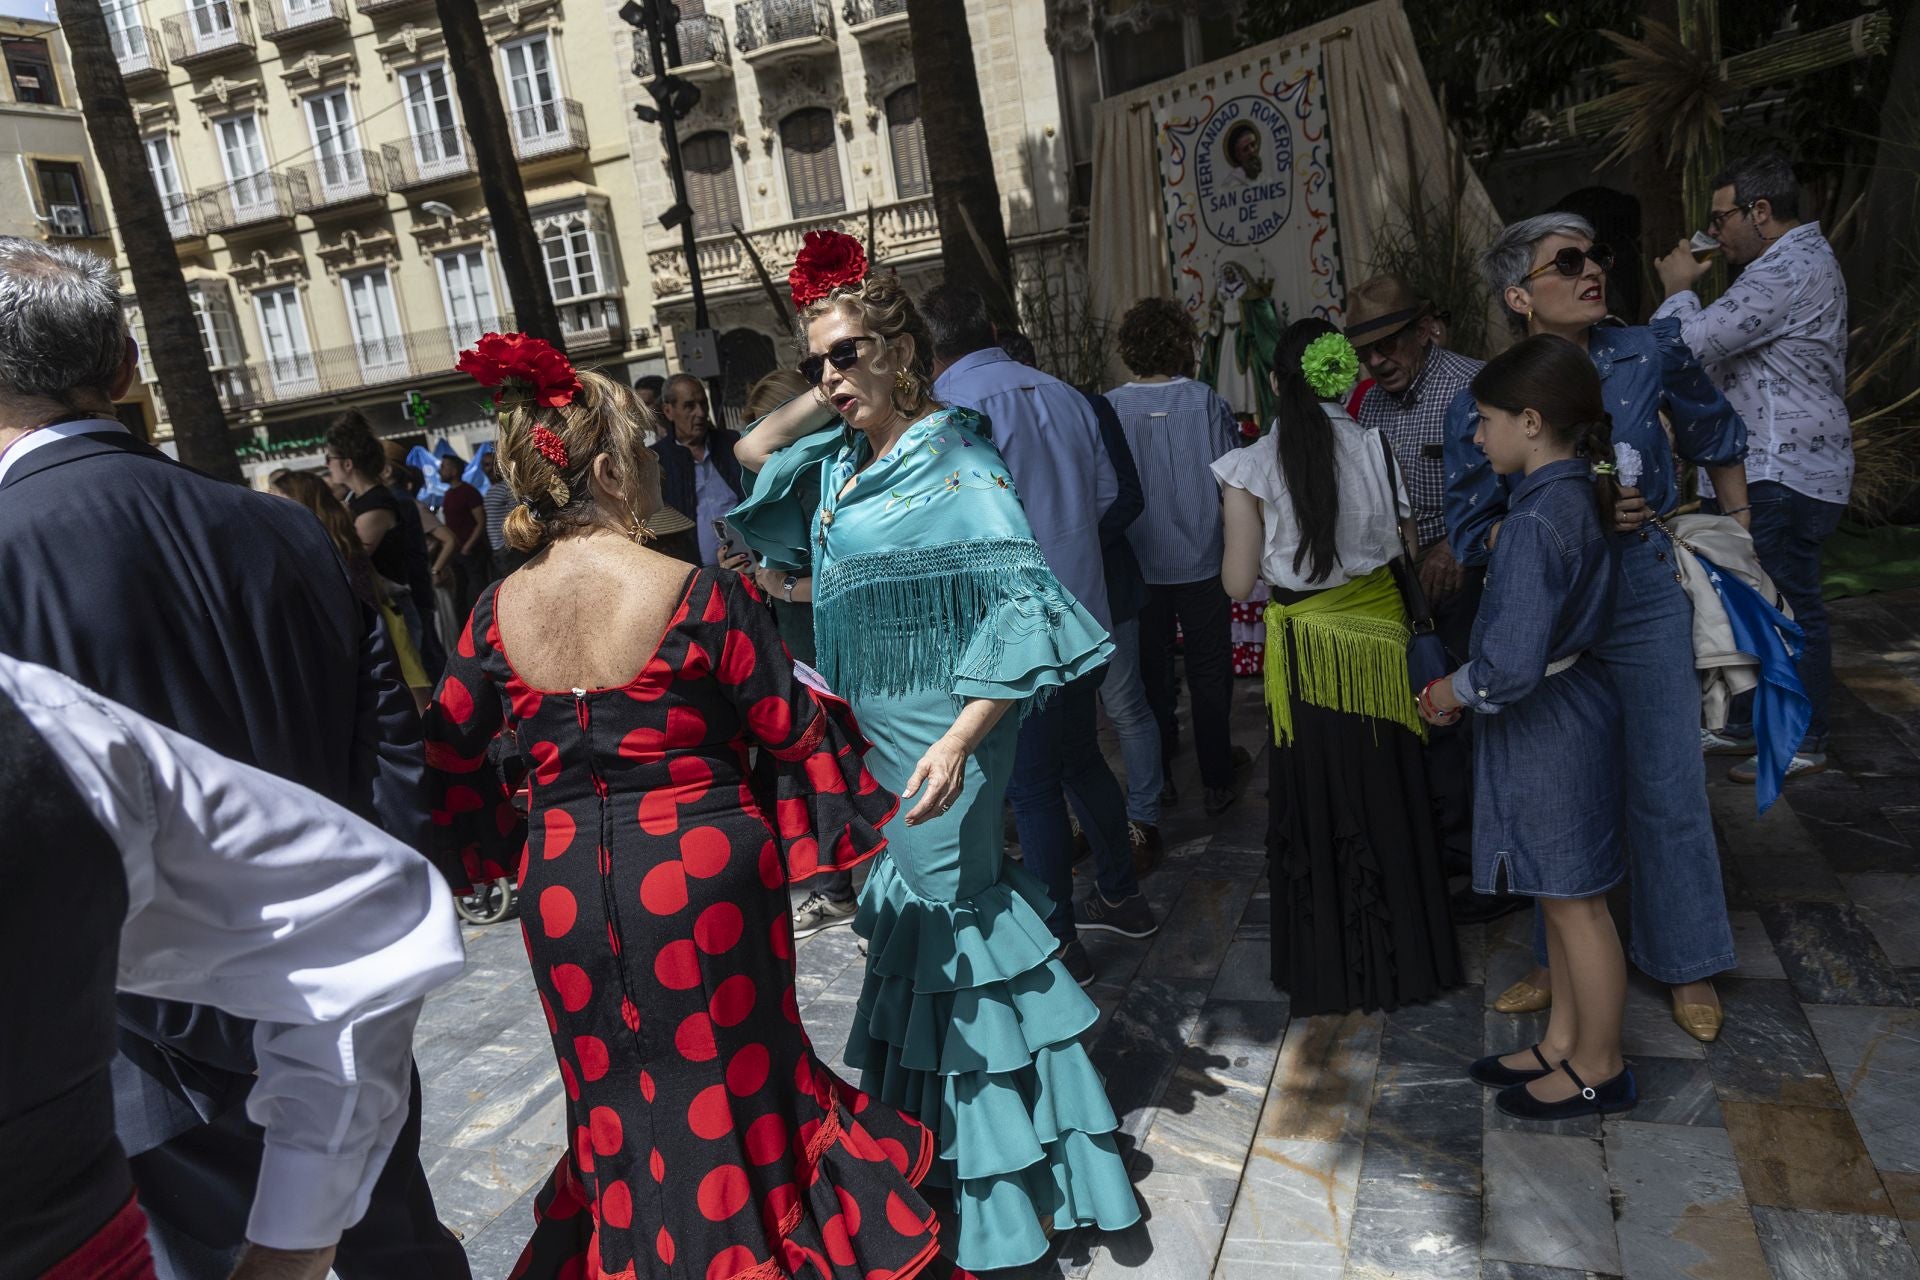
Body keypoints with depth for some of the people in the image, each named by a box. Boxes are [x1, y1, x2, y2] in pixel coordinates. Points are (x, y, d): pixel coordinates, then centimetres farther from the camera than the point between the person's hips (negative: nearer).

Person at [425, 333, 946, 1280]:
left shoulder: (498, 611, -4)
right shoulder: (699, 595, -18)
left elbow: (447, 752, 4)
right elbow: (791, 731, -10)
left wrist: (504, 840, 18)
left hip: (563, 888, 4)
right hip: (698, 875, -3)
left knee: (616, 1090, 23)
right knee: (728, 1075, 18)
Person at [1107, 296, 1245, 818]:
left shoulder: (1107, 409, -9)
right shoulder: (1206, 402, -13)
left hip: (1137, 566, 2)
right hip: (1201, 560, -2)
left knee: (1152, 673, 17)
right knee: (1209, 672, 11)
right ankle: (1218, 781, 19)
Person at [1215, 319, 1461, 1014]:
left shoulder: (1253, 467, -13)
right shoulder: (1379, 449, -7)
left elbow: (1238, 580, -10)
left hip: (1304, 651, -2)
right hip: (1379, 641, 2)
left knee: (1317, 805, 13)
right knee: (1388, 800, 18)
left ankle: (1330, 974, 26)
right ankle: (1405, 958, 34)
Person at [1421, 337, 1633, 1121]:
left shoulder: (1537, 520, -25)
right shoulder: (1575, 495, 5)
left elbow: (1511, 667, -30)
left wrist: (1456, 691, -10)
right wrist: (1468, 684, 8)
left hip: (1547, 728, -10)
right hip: (1560, 711, 10)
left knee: (1574, 902, 7)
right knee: (1561, 897, 20)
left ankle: (1598, 1069, 24)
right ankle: (1563, 1042, 35)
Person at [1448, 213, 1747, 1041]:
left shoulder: (1653, 355, -6)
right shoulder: (1481, 405, -9)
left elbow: (1718, 442, 12)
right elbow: (1471, 534, -8)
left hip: (1645, 602, 0)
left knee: (1667, 790, 7)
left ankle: (1687, 964, 29)